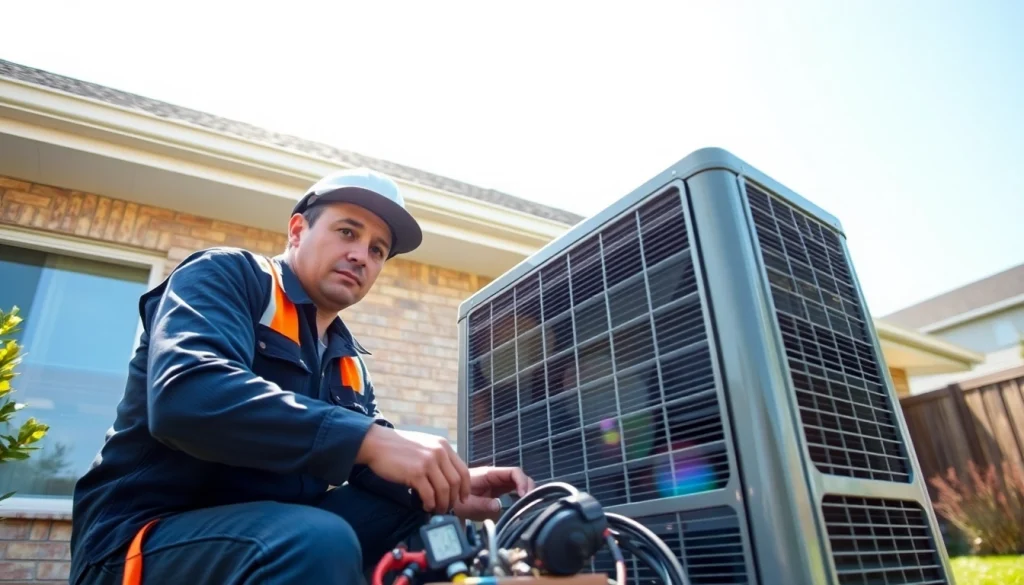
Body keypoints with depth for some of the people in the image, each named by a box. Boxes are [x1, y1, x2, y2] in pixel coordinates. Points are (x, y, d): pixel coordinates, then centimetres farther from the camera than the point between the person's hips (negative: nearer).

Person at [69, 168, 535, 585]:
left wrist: (447, 488, -15)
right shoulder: (225, 276, -7)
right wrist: (367, 438, -33)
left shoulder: (348, 360, 13)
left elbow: (378, 463, 6)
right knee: (321, 541, -34)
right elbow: (184, 395, -26)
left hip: (276, 536, 7)